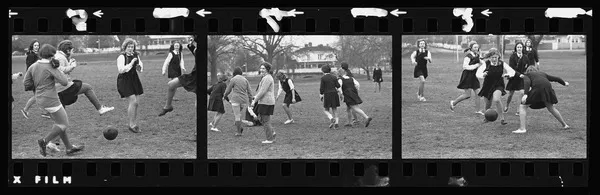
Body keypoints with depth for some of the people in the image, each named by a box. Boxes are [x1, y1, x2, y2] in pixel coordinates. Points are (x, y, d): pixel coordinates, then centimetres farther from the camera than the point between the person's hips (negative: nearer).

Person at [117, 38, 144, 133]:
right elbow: (121, 70, -23)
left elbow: (140, 70, 18)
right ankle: (132, 125, -6)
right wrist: (131, 63, -24)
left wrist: (140, 66, -5)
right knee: (133, 101, -15)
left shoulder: (136, 55, 8)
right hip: (124, 81, -7)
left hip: (134, 79, 7)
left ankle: (134, 124, 17)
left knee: (137, 103, 6)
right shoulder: (121, 57, -12)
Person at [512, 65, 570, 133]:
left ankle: (522, 128, -6)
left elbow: (527, 82, -1)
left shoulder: (527, 75, 22)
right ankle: (564, 125, 37)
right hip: (548, 87, 5)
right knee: (551, 108, 28)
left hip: (537, 88, -5)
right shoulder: (542, 73, 35)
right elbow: (555, 78, 42)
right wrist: (564, 83, 60)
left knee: (522, 107, 6)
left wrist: (525, 94, -15)